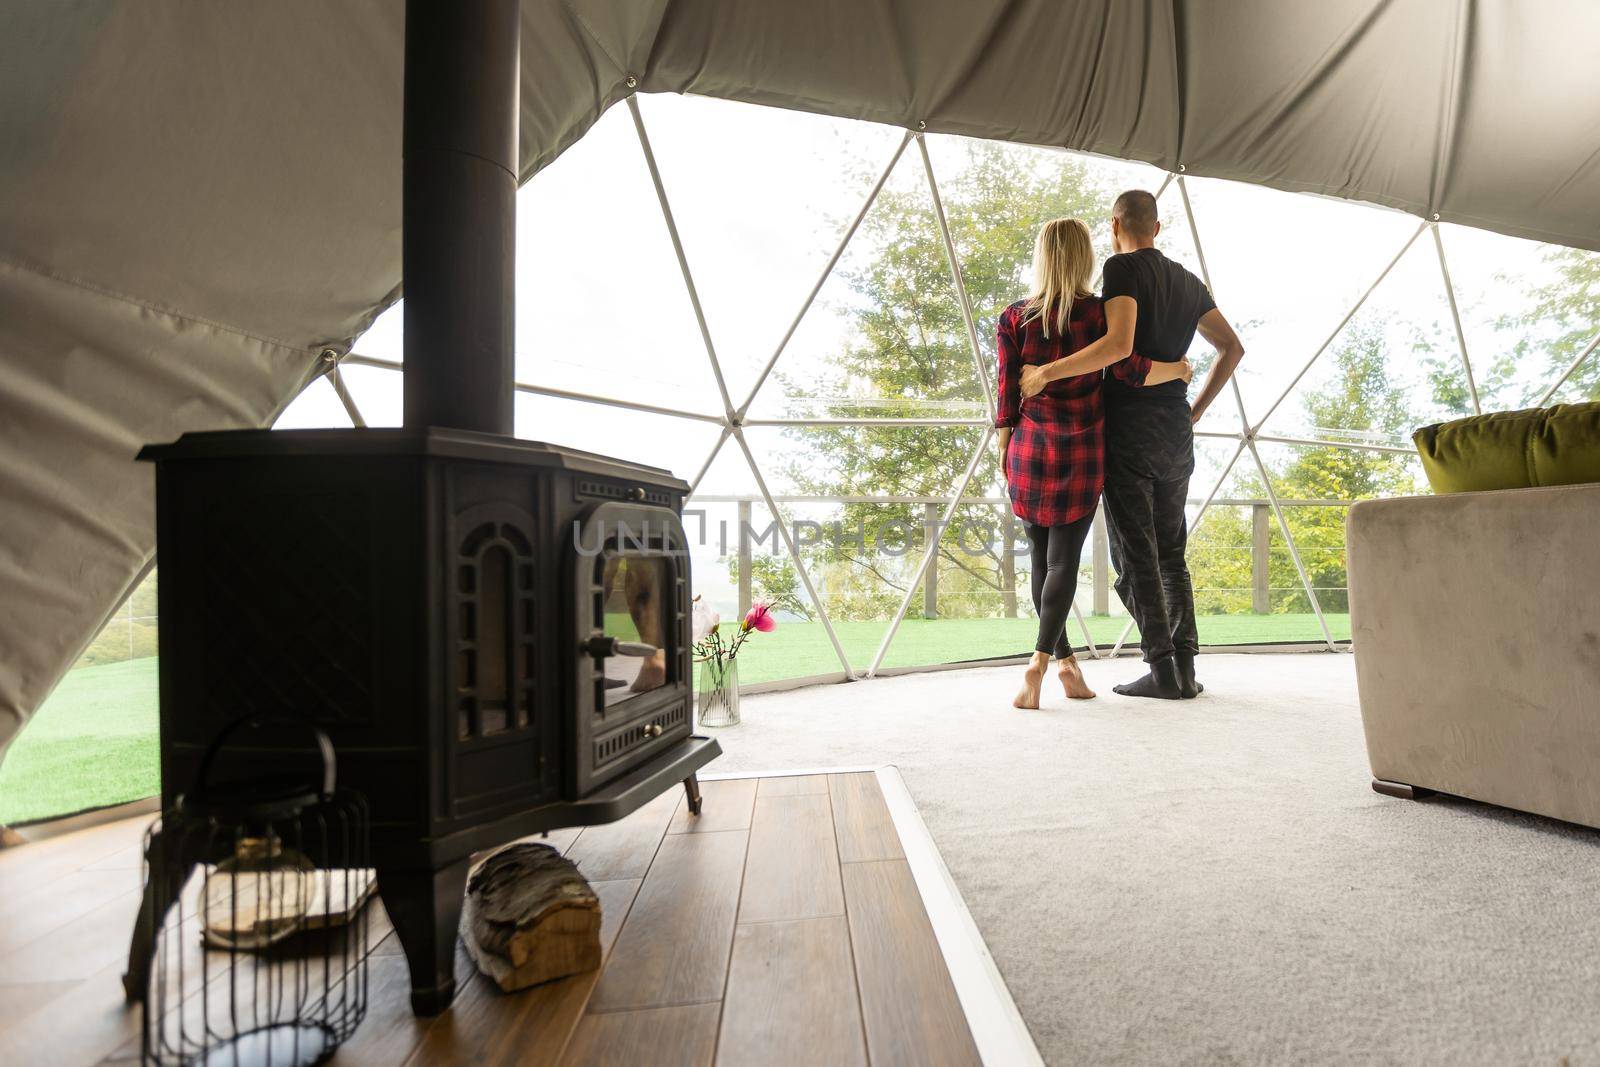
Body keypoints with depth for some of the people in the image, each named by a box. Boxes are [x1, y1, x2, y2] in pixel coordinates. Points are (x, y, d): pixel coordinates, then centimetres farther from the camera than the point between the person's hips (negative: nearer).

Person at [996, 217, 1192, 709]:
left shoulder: (1013, 319, 1)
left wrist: (1005, 456, 8)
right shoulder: (1098, 313, -2)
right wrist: (1179, 369, 8)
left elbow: (1008, 397, 0)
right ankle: (1039, 663, -13)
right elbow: (1130, 370, -11)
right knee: (1063, 561, 0)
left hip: (1029, 452, 1)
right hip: (1082, 455, -1)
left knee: (1041, 559, 10)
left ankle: (1065, 660, 16)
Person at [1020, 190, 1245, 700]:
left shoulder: (1122, 268, -6)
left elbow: (1119, 344, -23)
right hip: (1176, 433, 7)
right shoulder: (1187, 281, 17)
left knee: (1134, 553, -2)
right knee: (1172, 553, 12)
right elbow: (1232, 348, 21)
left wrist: (1045, 373, -18)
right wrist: (1195, 411, 20)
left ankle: (1162, 670, -1)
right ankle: (1186, 668, 11)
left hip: (1129, 429, -7)